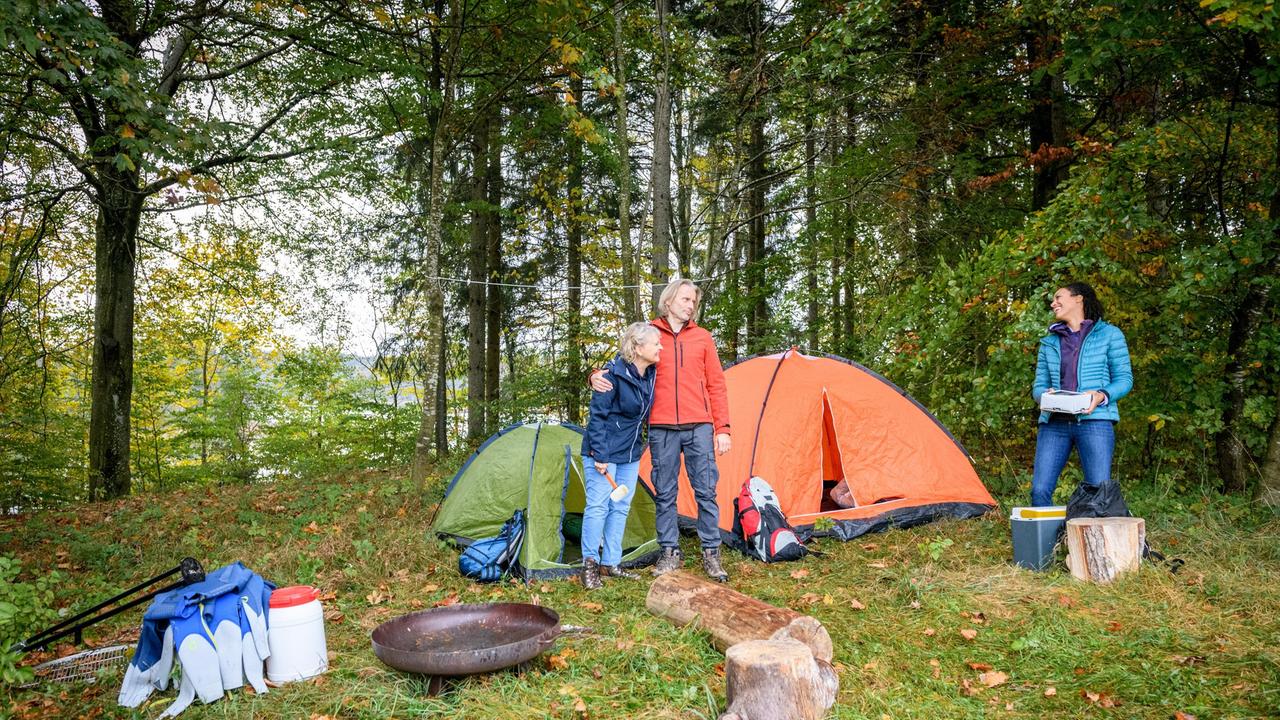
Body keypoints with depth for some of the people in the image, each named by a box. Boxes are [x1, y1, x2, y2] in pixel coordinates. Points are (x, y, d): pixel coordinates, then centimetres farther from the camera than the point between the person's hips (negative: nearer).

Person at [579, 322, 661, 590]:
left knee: (621, 507, 10)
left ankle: (610, 563, 19)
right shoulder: (614, 373, -21)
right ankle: (589, 563, 9)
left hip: (631, 453, 7)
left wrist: (643, 443, 17)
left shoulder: (651, 374, 0)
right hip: (605, 452, -7)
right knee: (598, 505, -4)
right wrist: (599, 454, -20)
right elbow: (597, 414, -19)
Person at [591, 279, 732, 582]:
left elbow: (716, 386, 9)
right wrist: (597, 376, -15)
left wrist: (723, 428, 2)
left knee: (706, 490, 2)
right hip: (662, 428, -1)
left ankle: (711, 554, 14)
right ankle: (670, 553, 18)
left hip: (699, 427, 1)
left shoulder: (702, 338, 10)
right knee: (665, 493, 5)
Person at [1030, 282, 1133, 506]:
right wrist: (1045, 395, -8)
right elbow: (1038, 385, 16)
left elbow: (1124, 379, 5)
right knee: (1040, 490, -6)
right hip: (1054, 423, 3)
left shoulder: (1109, 334, 8)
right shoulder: (1049, 342, 17)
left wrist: (1102, 395, -14)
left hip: (1095, 421, -3)